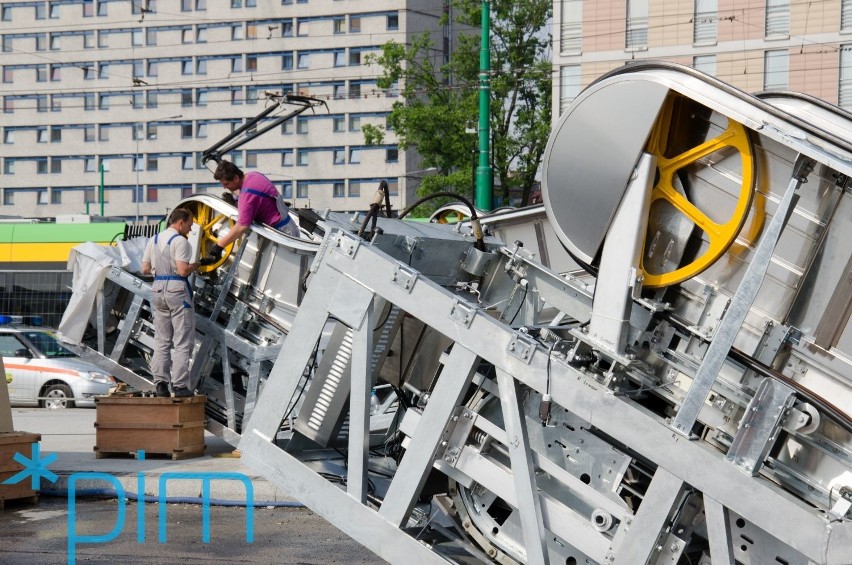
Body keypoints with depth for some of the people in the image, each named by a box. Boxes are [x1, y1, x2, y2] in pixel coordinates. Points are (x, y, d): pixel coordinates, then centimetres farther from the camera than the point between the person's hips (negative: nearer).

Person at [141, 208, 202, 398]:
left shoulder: (154, 240, 12)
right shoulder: (180, 241, -10)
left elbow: (145, 269, 12)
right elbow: (183, 270, -18)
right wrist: (198, 264, -2)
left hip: (157, 289, 7)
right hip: (177, 289, -7)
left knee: (161, 341, 11)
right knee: (183, 341, -2)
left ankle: (160, 383, 7)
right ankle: (180, 385, -5)